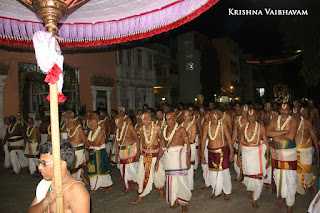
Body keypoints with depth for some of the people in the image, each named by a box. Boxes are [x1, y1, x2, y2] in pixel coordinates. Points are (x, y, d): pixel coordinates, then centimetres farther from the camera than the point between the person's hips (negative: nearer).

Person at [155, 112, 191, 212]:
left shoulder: (180, 129, 0)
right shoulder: (164, 130, 14)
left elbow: (188, 145, -3)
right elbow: (161, 146, 16)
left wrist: (188, 158, -13)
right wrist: (158, 160, 12)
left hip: (179, 155, -4)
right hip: (167, 156, 5)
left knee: (181, 178, -4)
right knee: (171, 179, 7)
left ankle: (184, 204, 10)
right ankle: (175, 201, 25)